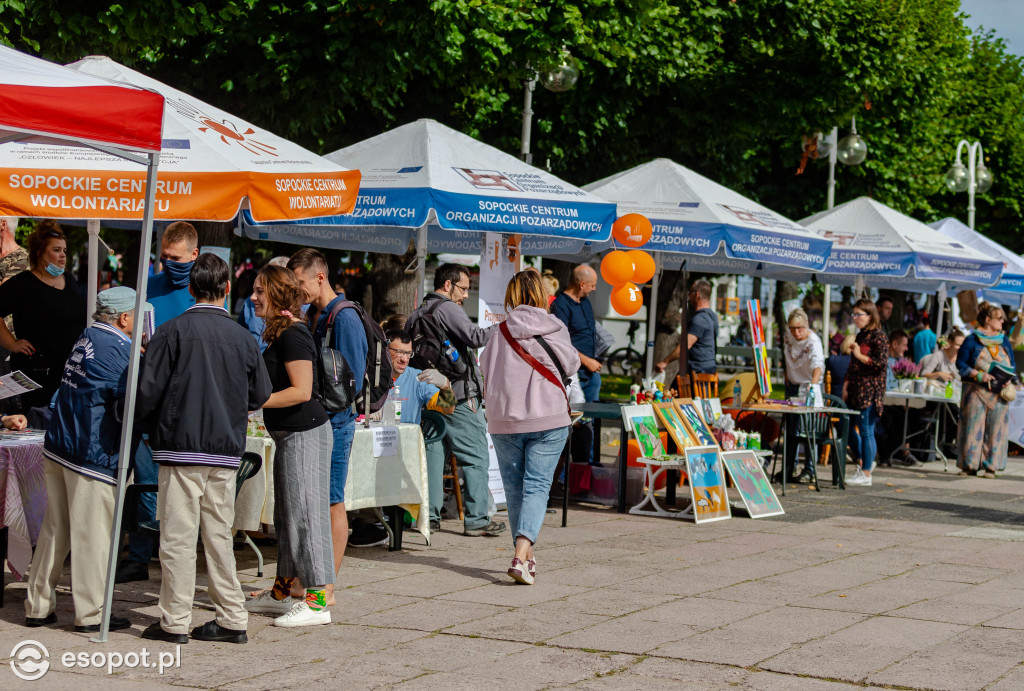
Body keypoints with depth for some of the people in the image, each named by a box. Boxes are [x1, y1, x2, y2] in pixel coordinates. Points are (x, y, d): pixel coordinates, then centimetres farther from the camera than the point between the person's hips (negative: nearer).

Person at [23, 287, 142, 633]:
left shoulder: (88, 337, 12)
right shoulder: (119, 349, -13)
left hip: (57, 449, 8)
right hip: (91, 455, -8)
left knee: (55, 530, 13)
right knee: (92, 534, 0)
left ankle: (38, 607, 19)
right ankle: (90, 614, 6)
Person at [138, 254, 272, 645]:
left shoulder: (172, 332, -6)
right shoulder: (242, 337, 3)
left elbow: (148, 390, -7)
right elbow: (260, 396, 10)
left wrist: (148, 429, 11)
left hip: (181, 447, -4)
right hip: (226, 451, 4)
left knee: (178, 537, 1)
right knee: (219, 535, 11)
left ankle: (175, 622, 4)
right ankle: (232, 620, 13)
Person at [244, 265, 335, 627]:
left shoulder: (293, 336, -16)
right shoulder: (278, 334, 15)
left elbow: (302, 391, -23)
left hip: (305, 433, -11)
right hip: (290, 434, 11)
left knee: (305, 513, -8)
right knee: (286, 516, 17)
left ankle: (317, 601, -6)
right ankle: (281, 593, 28)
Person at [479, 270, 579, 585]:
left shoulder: (500, 333, 0)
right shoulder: (554, 329, -2)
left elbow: (486, 373, 8)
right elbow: (571, 364, 13)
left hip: (504, 420, 2)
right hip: (548, 420, -2)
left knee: (514, 487, 13)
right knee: (536, 486, -3)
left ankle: (527, 556, 19)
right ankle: (521, 555, -20)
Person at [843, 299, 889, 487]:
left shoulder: (878, 337, -9)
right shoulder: (860, 336, 17)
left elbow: (882, 364, -16)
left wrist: (860, 356, -14)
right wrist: (846, 383, 15)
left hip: (870, 390, -9)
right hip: (856, 389, 9)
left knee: (866, 430, -6)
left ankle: (866, 474, -1)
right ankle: (863, 462, 26)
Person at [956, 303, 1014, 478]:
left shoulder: (1005, 342, 14)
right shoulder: (972, 340, 1)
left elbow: (1012, 365, 17)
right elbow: (961, 364, -2)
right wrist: (979, 375, -15)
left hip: (999, 393, 3)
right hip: (976, 391, -3)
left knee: (995, 428, 0)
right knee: (973, 426, -5)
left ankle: (990, 465, 5)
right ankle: (970, 465, 0)